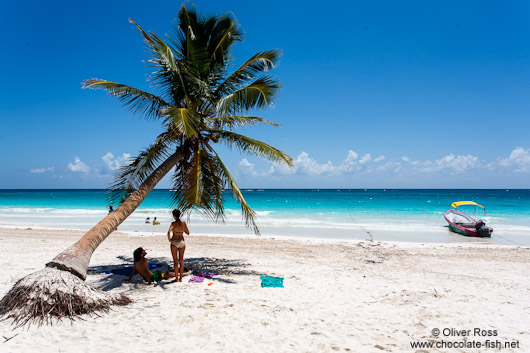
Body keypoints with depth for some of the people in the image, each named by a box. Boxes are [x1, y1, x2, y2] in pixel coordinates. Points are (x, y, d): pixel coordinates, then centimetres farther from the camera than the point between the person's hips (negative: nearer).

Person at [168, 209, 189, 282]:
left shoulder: (173, 223, -13)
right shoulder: (183, 223, -1)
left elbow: (169, 232, -28)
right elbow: (188, 233, 5)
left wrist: (169, 239, -12)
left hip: (174, 242, -3)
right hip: (182, 242, 4)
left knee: (175, 261, 5)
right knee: (181, 260, 12)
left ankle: (176, 278, 8)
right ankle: (181, 278, 15)